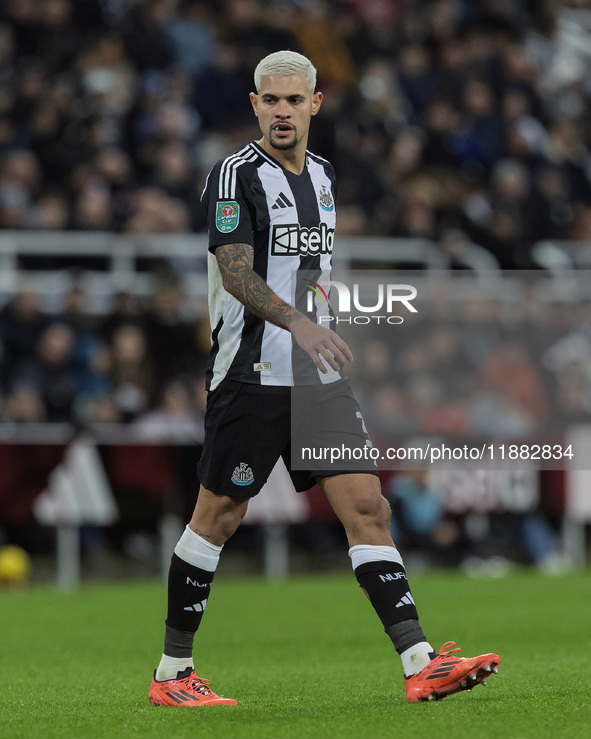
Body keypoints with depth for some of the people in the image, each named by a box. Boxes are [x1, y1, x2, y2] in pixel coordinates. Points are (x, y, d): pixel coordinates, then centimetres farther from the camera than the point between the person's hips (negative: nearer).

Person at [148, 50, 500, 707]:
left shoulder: (322, 175, 14)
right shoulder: (236, 175, -9)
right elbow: (236, 273, -21)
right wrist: (297, 324, -35)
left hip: (318, 375, 7)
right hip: (251, 376, -6)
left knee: (367, 505, -3)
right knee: (219, 516, 1)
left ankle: (420, 666, -8)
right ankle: (172, 673, 13)